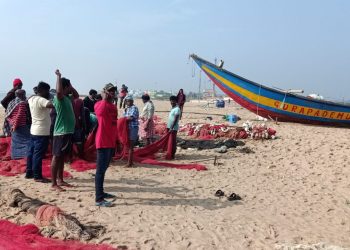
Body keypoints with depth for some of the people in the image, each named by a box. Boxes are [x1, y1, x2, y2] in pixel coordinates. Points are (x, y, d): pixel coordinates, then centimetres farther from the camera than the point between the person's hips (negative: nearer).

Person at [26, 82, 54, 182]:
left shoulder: (31, 99, 9)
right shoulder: (41, 100, -18)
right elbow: (52, 105, -34)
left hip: (34, 130, 10)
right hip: (42, 131, -9)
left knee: (31, 152, 15)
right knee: (38, 154, -4)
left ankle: (29, 172, 24)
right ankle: (37, 176, 1)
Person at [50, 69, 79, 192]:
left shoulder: (67, 97, 13)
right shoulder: (59, 97, -13)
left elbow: (76, 95, 30)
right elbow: (58, 91, -36)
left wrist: (70, 85, 15)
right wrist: (59, 76, -24)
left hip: (68, 131, 9)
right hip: (61, 132, -9)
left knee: (62, 157, 15)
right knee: (56, 157, -3)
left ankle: (60, 180, 25)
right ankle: (54, 184, 2)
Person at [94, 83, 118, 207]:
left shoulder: (114, 106, 16)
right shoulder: (99, 104, -10)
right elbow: (100, 111, -37)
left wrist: (117, 141, 21)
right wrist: (104, 98, -25)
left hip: (111, 142, 9)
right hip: (103, 142, -9)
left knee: (104, 169, 17)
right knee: (101, 170, -6)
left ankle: (101, 193, 29)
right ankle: (99, 199, -3)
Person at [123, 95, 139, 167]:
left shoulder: (134, 108, -10)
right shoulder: (127, 109, 17)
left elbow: (131, 118, -20)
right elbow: (125, 118, 15)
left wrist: (124, 118, -5)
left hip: (133, 128, -8)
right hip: (128, 128, 8)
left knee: (131, 146, -6)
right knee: (129, 146, 13)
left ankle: (129, 163, -2)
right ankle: (130, 161, 22)